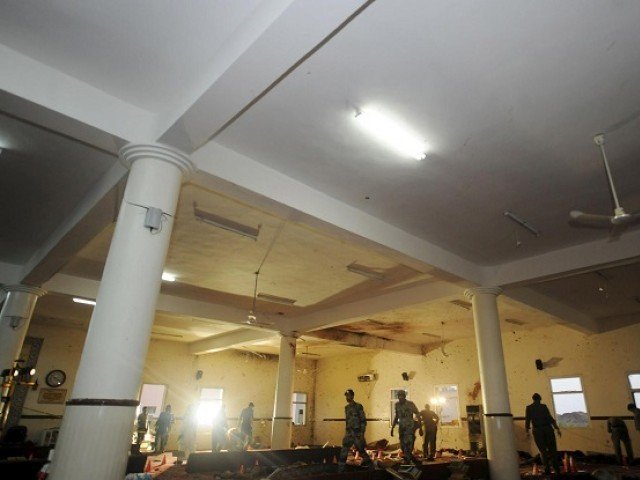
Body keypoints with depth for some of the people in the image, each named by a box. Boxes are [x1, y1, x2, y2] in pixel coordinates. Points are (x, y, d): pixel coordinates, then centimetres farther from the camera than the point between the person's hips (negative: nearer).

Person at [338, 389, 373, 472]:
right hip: (348, 433, 6)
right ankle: (340, 470, 2)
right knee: (343, 451, -2)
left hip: (357, 433, -6)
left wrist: (362, 434, -16)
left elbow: (363, 421, -11)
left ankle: (369, 463, 29)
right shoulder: (346, 407, 10)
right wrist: (346, 431, 17)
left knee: (361, 450, 6)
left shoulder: (358, 407, -10)